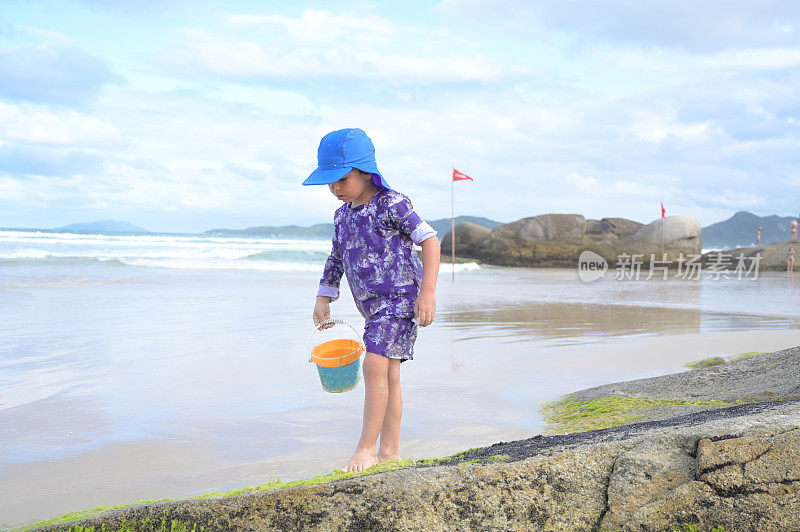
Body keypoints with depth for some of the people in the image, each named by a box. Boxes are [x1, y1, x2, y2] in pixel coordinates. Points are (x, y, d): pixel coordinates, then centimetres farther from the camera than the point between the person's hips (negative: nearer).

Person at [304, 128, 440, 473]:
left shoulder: (392, 205, -12)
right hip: (373, 305, 8)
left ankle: (367, 448, -12)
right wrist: (323, 298, 14)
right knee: (389, 375, 10)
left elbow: (429, 240, -13)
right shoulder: (343, 215, 11)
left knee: (375, 365, -18)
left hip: (400, 297, -8)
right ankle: (390, 451, 14)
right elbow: (337, 258, 22)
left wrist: (428, 292, -19)